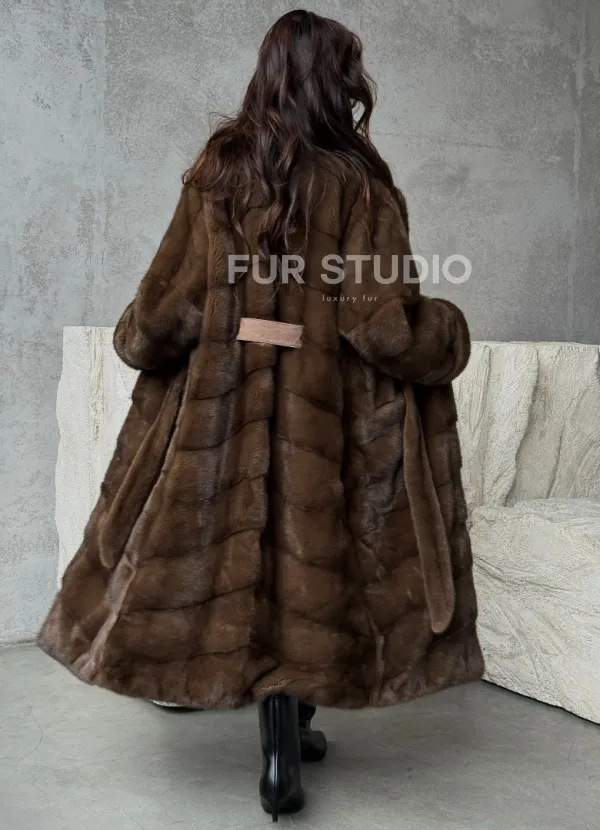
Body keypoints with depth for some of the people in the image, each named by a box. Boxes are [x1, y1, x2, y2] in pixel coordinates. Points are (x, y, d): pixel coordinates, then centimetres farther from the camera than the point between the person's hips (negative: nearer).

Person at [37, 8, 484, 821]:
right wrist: (448, 332, 6)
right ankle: (289, 732, 20)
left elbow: (168, 309, -3)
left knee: (234, 553, 13)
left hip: (221, 402, 2)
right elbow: (383, 327, -13)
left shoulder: (219, 170, -2)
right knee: (308, 566, 12)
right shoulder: (361, 184, -8)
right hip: (325, 411, -1)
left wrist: (135, 340, 18)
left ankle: (285, 740, 23)